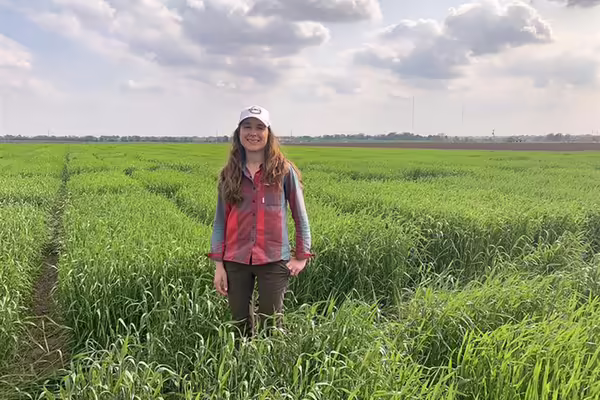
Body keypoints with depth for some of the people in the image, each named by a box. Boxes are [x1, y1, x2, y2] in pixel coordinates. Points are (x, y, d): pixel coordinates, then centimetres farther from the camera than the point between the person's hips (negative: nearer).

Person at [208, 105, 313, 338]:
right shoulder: (229, 174, 6)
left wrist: (302, 256, -1)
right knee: (241, 325, 11)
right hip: (236, 261, 3)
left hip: (274, 260, -2)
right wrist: (218, 264, 2)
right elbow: (220, 221, 8)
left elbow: (300, 216, 4)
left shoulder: (284, 170, -1)